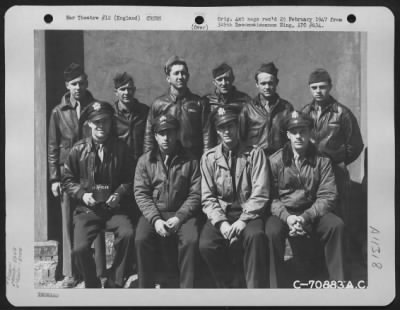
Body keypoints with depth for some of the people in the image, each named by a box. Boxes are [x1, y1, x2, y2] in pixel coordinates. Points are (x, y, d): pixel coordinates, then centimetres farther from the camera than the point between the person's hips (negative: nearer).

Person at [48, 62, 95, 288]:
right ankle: (71, 273, 8)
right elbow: (53, 147, 7)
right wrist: (54, 178, 1)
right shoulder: (59, 112, 6)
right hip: (67, 172, 1)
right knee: (69, 223, 1)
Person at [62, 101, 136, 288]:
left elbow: (129, 179, 10)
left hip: (114, 208, 0)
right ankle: (93, 286, 11)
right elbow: (68, 179, 10)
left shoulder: (121, 148, 2)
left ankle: (114, 284, -6)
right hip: (87, 209, 0)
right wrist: (82, 194, -6)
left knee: (128, 234, -29)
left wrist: (119, 193, -7)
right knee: (79, 249, -21)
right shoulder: (79, 149, 3)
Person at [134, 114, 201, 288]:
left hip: (182, 213, -1)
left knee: (191, 240, -29)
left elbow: (195, 194, 0)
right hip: (153, 213, 1)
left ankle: (186, 288, -15)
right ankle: (146, 287, -11)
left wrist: (179, 217, -15)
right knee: (141, 239, -27)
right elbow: (141, 194, 1)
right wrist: (155, 219, -15)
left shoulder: (190, 161, 6)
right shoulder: (145, 161, 9)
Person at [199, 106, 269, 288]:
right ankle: (226, 285, -2)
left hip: (248, 213, -1)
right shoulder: (208, 158, 7)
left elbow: (260, 194, -6)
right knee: (206, 245, -27)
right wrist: (221, 222, -16)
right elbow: (208, 198, 1)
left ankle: (255, 288, -19)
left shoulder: (255, 154, 2)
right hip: (220, 213, 2)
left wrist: (243, 220, -19)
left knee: (255, 235, -34)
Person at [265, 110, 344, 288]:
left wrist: (306, 217, -21)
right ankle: (276, 286, -18)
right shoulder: (275, 161, 1)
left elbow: (327, 197, -5)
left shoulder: (322, 160, 2)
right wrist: (287, 217, -21)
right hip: (283, 213, -1)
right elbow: (271, 197, -3)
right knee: (272, 231, -33)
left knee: (336, 225, -28)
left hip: (313, 212, 1)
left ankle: (337, 282, -12)